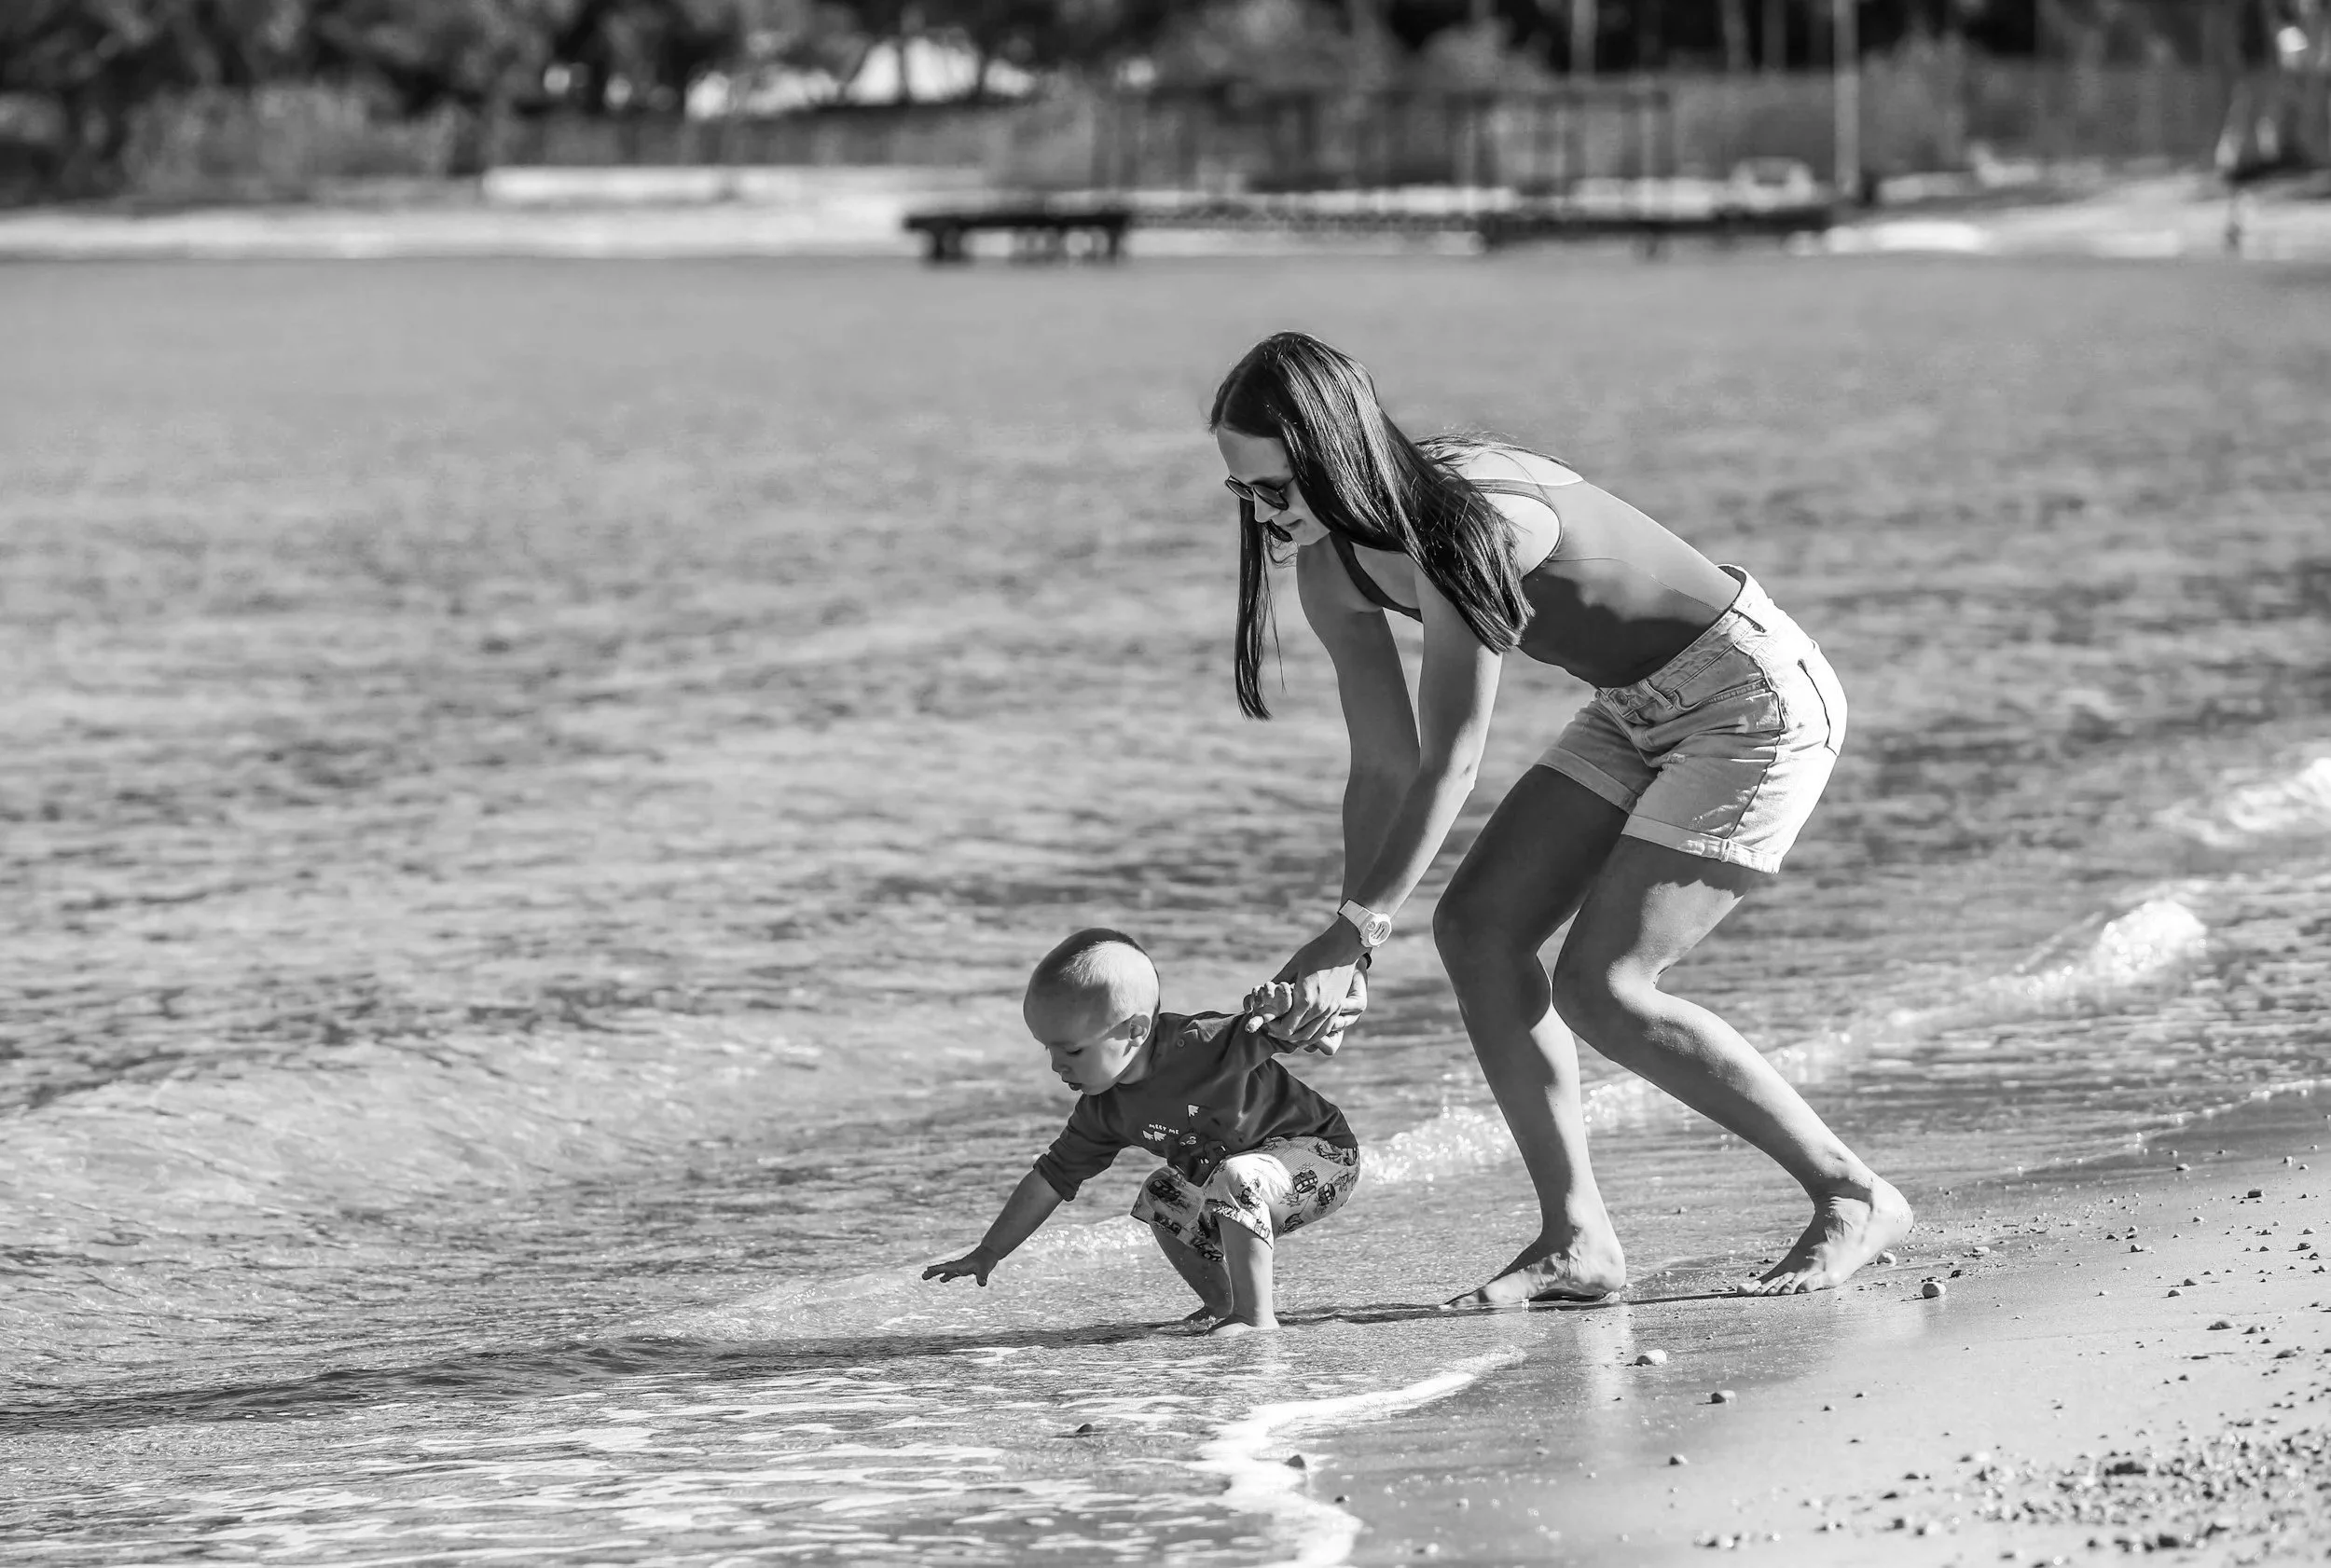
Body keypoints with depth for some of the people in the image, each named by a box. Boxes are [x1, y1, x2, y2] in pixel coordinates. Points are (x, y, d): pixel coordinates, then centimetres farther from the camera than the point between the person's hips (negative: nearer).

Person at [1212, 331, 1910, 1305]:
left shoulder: (1465, 527, -32)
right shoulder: (1332, 567, -4)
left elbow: (1450, 764, -30)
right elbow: (1385, 768, 4)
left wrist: (1355, 933, -28)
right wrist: (1346, 939, -3)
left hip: (1759, 700, -9)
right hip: (1641, 712, 9)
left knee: (1601, 986, -14)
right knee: (1478, 928, -2)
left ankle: (1855, 1197, -2)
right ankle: (1576, 1243, 2)